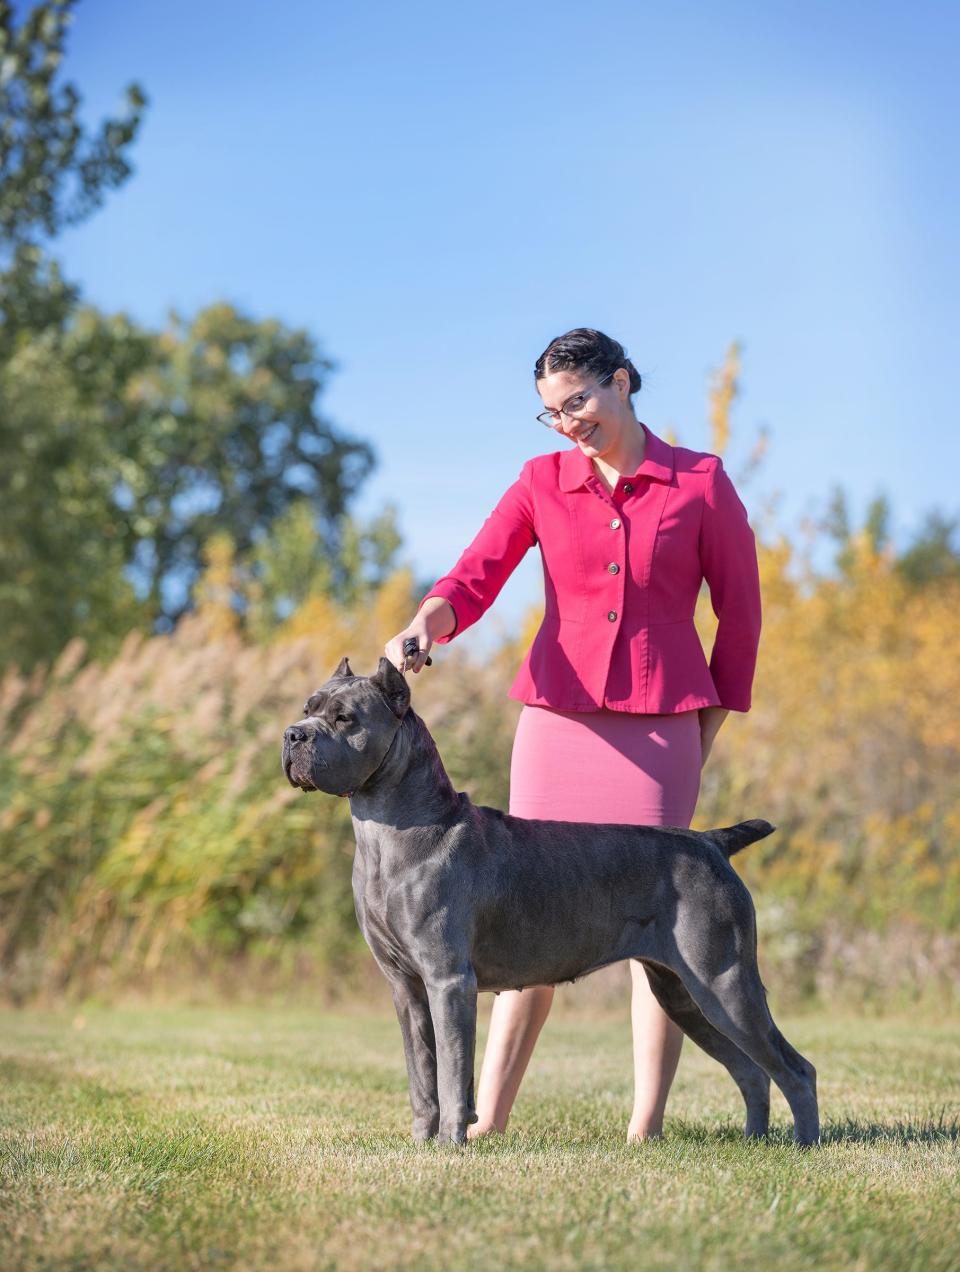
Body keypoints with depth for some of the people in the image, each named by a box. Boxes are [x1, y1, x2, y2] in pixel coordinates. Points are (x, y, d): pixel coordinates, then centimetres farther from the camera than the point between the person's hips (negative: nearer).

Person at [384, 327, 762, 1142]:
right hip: (558, 716, 2)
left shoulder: (700, 482, 2)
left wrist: (709, 729, 6)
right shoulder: (542, 482, 7)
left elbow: (740, 612, 7)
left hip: (659, 725, -2)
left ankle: (646, 1128, 2)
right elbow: (476, 577, -4)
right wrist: (424, 628, -25)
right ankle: (486, 1120, 4)